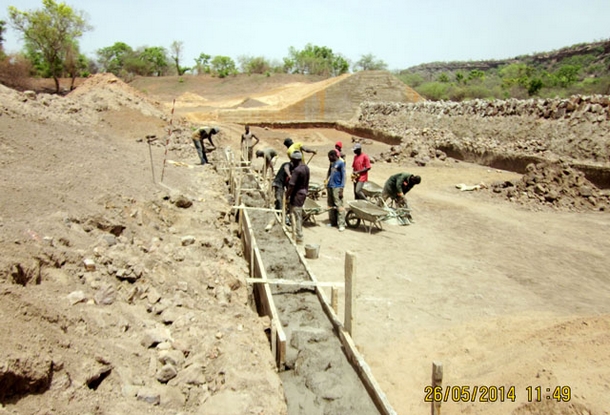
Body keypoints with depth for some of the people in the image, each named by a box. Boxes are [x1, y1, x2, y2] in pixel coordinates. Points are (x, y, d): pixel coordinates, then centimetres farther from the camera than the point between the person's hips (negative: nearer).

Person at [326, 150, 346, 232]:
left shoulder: (341, 163, -6)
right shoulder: (332, 163, 16)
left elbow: (343, 176, -9)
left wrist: (341, 189, -14)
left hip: (337, 187, -8)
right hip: (330, 187, 8)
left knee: (339, 205, -9)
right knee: (331, 206, 11)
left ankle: (341, 224, -9)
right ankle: (333, 222, 20)